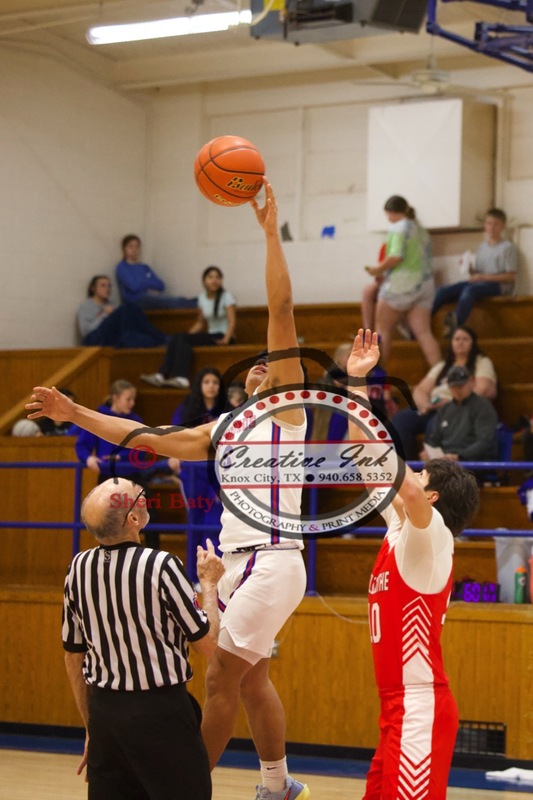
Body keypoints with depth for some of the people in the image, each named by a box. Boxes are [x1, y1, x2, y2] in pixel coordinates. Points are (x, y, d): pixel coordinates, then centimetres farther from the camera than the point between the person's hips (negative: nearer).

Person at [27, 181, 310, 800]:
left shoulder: (286, 408, 0)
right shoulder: (224, 428, 20)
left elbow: (281, 313, -9)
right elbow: (153, 440, 17)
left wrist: (270, 231, -14)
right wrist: (75, 414, 11)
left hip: (271, 560, -8)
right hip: (236, 560, 8)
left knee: (221, 678, -7)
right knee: (253, 680, 15)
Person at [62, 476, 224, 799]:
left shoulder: (79, 568, 1)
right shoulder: (161, 567, -16)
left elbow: (73, 657, 10)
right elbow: (207, 644, -7)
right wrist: (209, 583, 8)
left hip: (104, 711, 5)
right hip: (160, 711, -5)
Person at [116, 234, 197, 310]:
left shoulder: (145, 268, 27)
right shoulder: (122, 267, 8)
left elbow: (161, 285, 11)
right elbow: (134, 286, -10)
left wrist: (144, 283, -5)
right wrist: (151, 284, 5)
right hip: (137, 300, -7)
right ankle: (194, 306, -56)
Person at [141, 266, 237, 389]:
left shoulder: (226, 296, -5)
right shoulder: (202, 297, 12)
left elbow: (232, 320, -13)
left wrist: (226, 339, -27)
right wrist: (188, 334, 0)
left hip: (222, 336, -6)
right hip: (210, 335, 6)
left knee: (182, 339, -25)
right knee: (177, 338, -18)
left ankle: (181, 378, -36)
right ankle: (162, 375, -29)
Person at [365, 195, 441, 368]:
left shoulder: (398, 228, -7)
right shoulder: (421, 230, 19)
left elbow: (396, 256, -20)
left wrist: (378, 269, -7)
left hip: (400, 284, -7)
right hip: (424, 283, 7)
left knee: (383, 328, 3)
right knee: (423, 333, 1)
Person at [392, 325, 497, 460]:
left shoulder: (482, 363, 13)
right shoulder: (442, 367, 29)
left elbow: (482, 391, -4)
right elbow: (420, 390, 19)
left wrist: (452, 402, -15)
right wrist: (424, 404, -5)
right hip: (431, 410, 5)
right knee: (401, 418, -24)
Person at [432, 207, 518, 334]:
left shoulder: (508, 247, -1)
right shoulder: (482, 246, 20)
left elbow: (511, 277, -7)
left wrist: (483, 277, -14)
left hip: (499, 285, -7)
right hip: (479, 282, 7)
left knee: (470, 290, -39)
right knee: (442, 291, -15)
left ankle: (453, 326, -57)